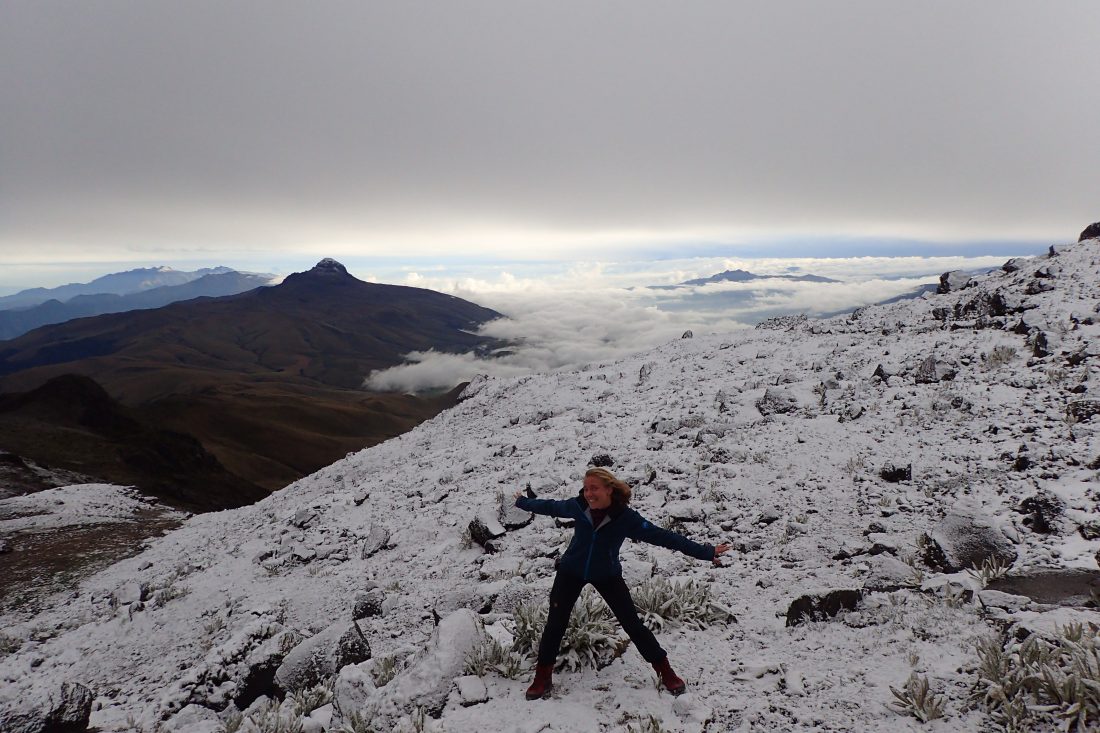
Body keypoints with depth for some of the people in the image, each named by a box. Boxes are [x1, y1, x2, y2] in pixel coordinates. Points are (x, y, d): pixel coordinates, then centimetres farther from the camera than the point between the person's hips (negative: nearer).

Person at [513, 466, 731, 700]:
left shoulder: (626, 518, -26)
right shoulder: (577, 506, -20)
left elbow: (662, 536, -22)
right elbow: (550, 506, 0)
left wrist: (706, 552, -22)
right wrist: (523, 502, 16)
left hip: (607, 575, -1)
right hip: (572, 572, 1)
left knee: (632, 623, 0)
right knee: (555, 622, -1)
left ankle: (665, 671, 19)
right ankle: (542, 677, 18)